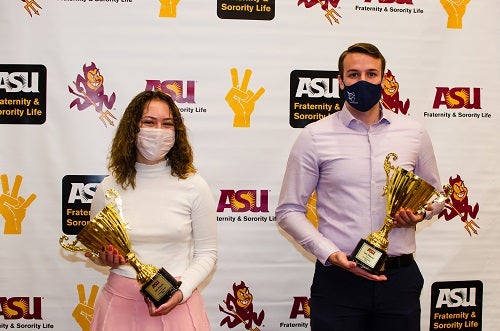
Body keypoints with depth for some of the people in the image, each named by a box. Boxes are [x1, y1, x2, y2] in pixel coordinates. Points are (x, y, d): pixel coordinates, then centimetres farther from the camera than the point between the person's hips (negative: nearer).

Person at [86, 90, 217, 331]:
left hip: (177, 303, -1)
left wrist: (181, 292, -15)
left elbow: (207, 252, -2)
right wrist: (105, 258, -11)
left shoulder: (194, 186, -6)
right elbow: (95, 250, 11)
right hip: (122, 301, 1)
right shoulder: (108, 188, -2)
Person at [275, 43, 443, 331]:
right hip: (338, 279, -2)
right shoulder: (314, 137, -3)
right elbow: (289, 211, 0)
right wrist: (330, 254, -13)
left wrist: (419, 213, -5)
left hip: (400, 278, 2)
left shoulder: (414, 133, 5)